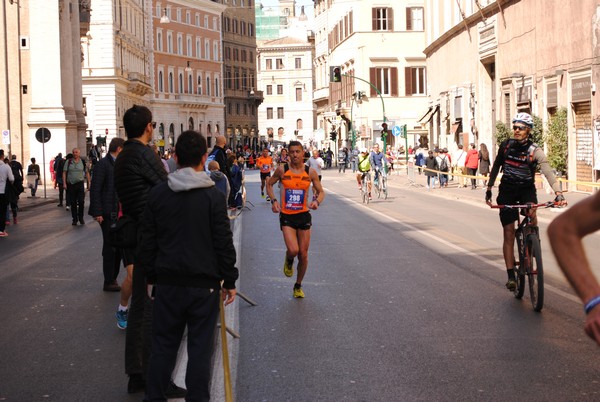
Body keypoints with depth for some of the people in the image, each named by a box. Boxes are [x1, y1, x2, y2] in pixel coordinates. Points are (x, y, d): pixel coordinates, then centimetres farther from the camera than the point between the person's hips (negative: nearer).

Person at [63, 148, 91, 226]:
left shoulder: (83, 162, 6)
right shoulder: (68, 162, 4)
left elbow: (87, 173, 12)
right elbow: (64, 173, 3)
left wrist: (88, 184, 10)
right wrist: (64, 183, -7)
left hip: (80, 184, 0)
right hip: (71, 184, 0)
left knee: (81, 201, -10)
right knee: (73, 203, 4)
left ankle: (81, 217, 7)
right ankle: (74, 219, 13)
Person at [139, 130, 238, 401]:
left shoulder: (157, 194, 0)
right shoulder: (212, 196, -9)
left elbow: (147, 242, 5)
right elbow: (224, 243, -8)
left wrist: (152, 276, 16)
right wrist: (229, 280, 2)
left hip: (168, 283, 3)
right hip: (204, 284, -3)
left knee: (163, 345, 13)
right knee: (200, 347, 5)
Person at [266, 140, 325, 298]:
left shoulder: (310, 172, -2)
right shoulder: (282, 170, -4)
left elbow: (321, 191, 8)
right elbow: (269, 184, 11)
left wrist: (317, 201, -15)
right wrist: (274, 200, -5)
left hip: (304, 215, 2)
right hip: (286, 216, -2)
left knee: (303, 254, 6)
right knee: (293, 250, -21)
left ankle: (298, 286, 28)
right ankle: (288, 261, 18)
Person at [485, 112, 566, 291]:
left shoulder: (535, 151, -16)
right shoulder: (505, 145, -6)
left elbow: (548, 172, -27)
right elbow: (496, 166, 9)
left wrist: (558, 193, -40)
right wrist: (489, 188, 10)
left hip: (527, 189, -1)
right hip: (507, 190, 2)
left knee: (531, 213, -31)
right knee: (509, 234, -3)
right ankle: (511, 275, 2)